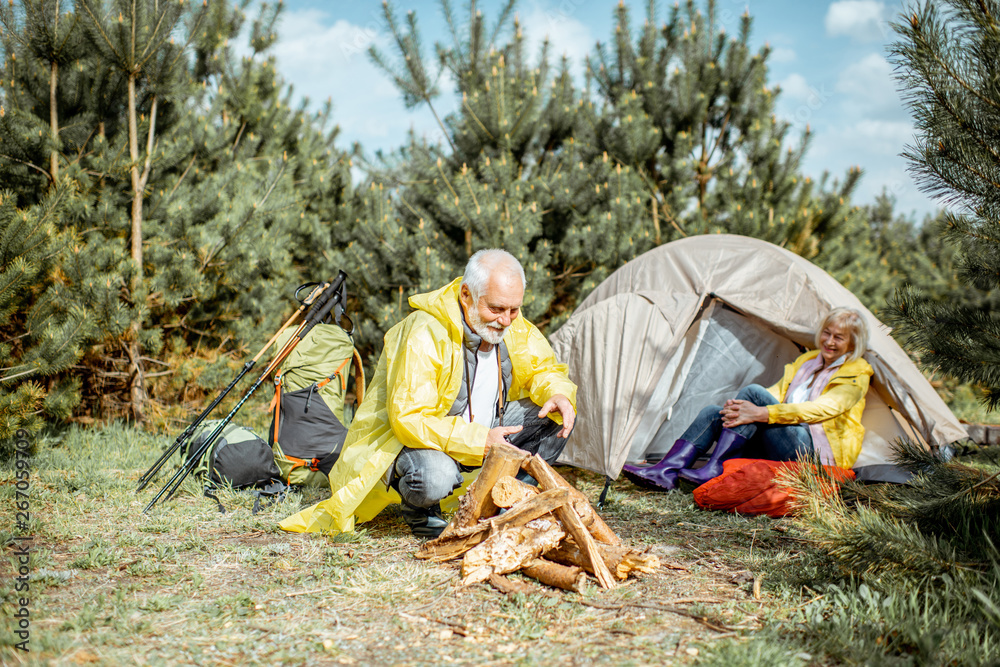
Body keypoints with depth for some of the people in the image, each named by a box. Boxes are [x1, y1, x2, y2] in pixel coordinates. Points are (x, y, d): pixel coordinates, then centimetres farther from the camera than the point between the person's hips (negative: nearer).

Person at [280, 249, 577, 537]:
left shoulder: (515, 328, -8)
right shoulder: (424, 335, -30)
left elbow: (545, 370, 8)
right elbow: (409, 420, -33)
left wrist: (558, 395, -18)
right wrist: (480, 441, -39)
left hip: (483, 427, 7)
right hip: (413, 437, -7)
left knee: (557, 415, -9)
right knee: (434, 477, -40)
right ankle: (420, 510, -3)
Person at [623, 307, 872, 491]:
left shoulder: (856, 375, -2)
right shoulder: (806, 360, 22)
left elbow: (824, 408, -19)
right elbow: (777, 394, 13)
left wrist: (762, 413, -30)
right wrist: (739, 408, -12)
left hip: (815, 451, -7)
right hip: (776, 449, 7)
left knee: (753, 392, -27)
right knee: (714, 413, -16)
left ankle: (713, 470, -31)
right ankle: (666, 471, -28)